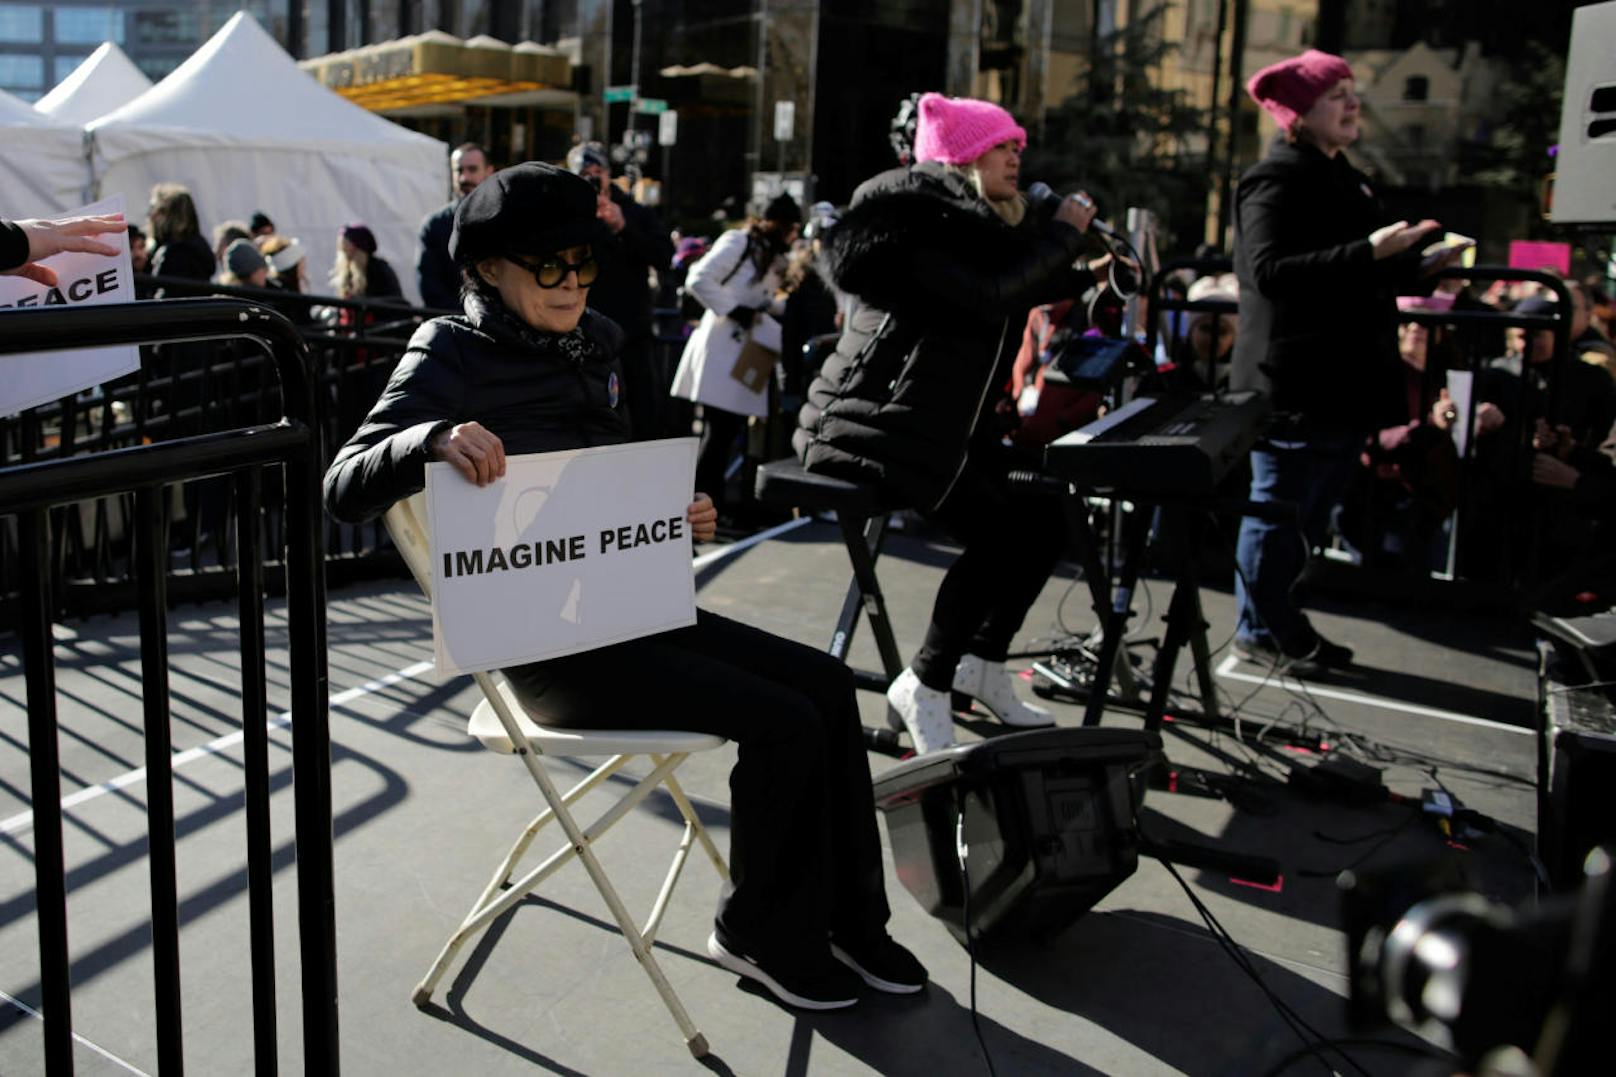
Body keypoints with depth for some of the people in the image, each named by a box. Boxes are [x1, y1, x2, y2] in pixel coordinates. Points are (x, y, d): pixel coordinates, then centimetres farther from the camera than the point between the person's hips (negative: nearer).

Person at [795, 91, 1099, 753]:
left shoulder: (979, 223, 19)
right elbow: (991, 294, -23)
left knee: (1044, 521, 3)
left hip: (942, 429, 10)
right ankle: (925, 687, -6)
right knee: (999, 535, -21)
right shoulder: (920, 214, -11)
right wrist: (1062, 233, -10)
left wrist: (1083, 279, 11)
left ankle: (982, 665, 17)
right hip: (870, 430, -10)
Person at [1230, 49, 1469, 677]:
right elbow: (1269, 270, -25)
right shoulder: (1276, 178, -11)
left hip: (1344, 380, 10)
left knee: (1309, 511, 16)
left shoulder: (1340, 176, 20)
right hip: (1295, 382, -10)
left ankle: (1278, 621, 27)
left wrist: (1420, 266, 13)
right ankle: (1259, 629, 12)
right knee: (1280, 508, -1)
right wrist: (1367, 252, -26)